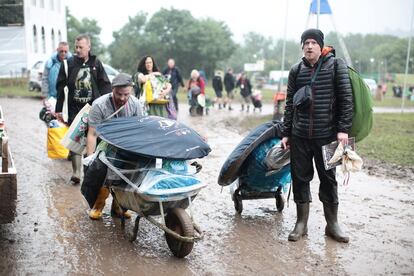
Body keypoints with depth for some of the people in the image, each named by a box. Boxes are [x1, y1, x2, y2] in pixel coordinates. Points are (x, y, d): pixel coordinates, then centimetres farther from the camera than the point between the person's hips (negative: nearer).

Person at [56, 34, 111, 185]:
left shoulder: (96, 63, 5)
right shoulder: (69, 63, 3)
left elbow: (105, 86, 5)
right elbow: (60, 87, 4)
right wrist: (58, 110, 2)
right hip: (74, 108, 0)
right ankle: (76, 173, -3)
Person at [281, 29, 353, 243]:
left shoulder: (336, 65, -1)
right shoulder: (296, 71, 8)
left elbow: (346, 98, -5)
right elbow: (290, 104, 11)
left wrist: (343, 129, -12)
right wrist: (285, 133, 8)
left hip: (327, 136, -3)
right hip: (299, 136, 3)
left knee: (328, 179, 7)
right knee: (300, 178, 7)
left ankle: (332, 225, 20)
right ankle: (301, 223, 20)